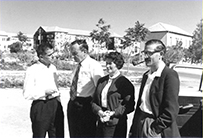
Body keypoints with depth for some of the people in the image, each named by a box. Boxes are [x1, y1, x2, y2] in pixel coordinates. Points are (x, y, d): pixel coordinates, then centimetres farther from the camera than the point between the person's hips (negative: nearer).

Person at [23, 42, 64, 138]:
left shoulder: (53, 68, 10)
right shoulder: (32, 70, -10)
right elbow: (27, 94, -13)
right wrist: (45, 92, -20)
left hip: (55, 105, 6)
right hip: (40, 107, -6)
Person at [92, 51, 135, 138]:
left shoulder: (125, 83, -6)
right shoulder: (101, 81, 12)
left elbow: (129, 106, -8)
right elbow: (94, 101, 13)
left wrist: (113, 113, -16)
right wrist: (99, 111, -7)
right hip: (101, 123, 5)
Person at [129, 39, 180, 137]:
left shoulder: (170, 75, -14)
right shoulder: (146, 75, 11)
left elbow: (171, 111, -19)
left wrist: (155, 129, -16)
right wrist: (133, 129, 10)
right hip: (140, 125, 7)